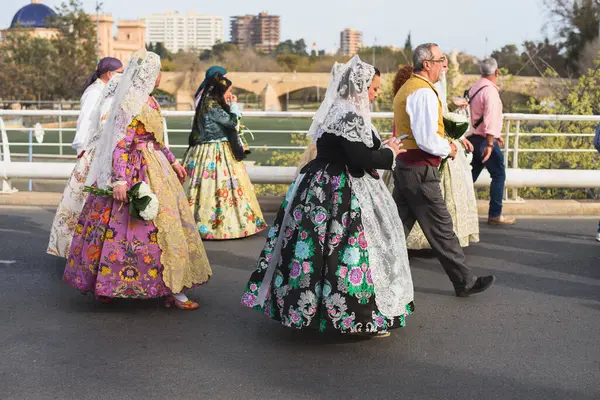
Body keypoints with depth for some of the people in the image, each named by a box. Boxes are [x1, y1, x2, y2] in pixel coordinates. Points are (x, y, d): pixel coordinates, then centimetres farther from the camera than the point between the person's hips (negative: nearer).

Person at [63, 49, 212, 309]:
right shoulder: (132, 102, -15)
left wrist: (173, 162, 23)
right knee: (160, 225, -7)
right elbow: (121, 143, -21)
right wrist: (119, 179, -27)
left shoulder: (148, 100, 14)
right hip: (137, 170, -10)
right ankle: (172, 291, -1)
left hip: (155, 167, 10)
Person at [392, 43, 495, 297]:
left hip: (404, 166, 10)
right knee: (441, 229, 1)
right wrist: (447, 149, -7)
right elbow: (427, 139, -25)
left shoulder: (407, 88, 16)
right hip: (420, 171, -10)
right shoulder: (424, 92, -17)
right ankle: (464, 283, 12)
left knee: (399, 225, 14)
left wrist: (444, 143, 15)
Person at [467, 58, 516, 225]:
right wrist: (490, 144, -26)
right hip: (485, 140, -8)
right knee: (498, 175, 1)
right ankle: (495, 215, 3)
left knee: (471, 176, 13)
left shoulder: (475, 88, 12)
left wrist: (496, 135, 27)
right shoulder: (490, 90, -15)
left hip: (473, 139, 8)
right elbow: (491, 118, -24)